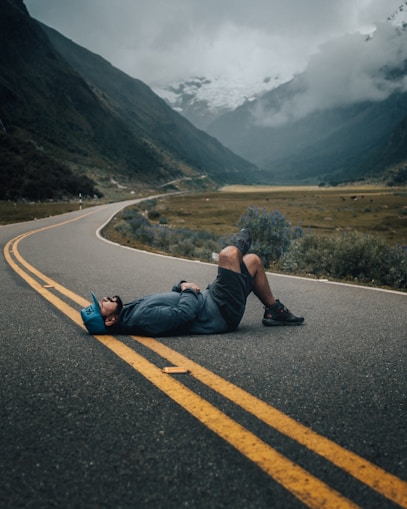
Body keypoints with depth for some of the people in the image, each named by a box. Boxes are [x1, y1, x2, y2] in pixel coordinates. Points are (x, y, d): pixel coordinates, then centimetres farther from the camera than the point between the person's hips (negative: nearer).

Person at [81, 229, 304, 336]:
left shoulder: (131, 309, 4)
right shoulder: (141, 318, -27)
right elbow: (184, 313, -31)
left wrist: (182, 285, -2)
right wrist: (189, 290, -13)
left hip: (209, 298, 9)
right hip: (222, 313, -9)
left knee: (252, 260, 14)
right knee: (228, 255, -16)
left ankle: (275, 310, 25)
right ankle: (239, 245, 19)